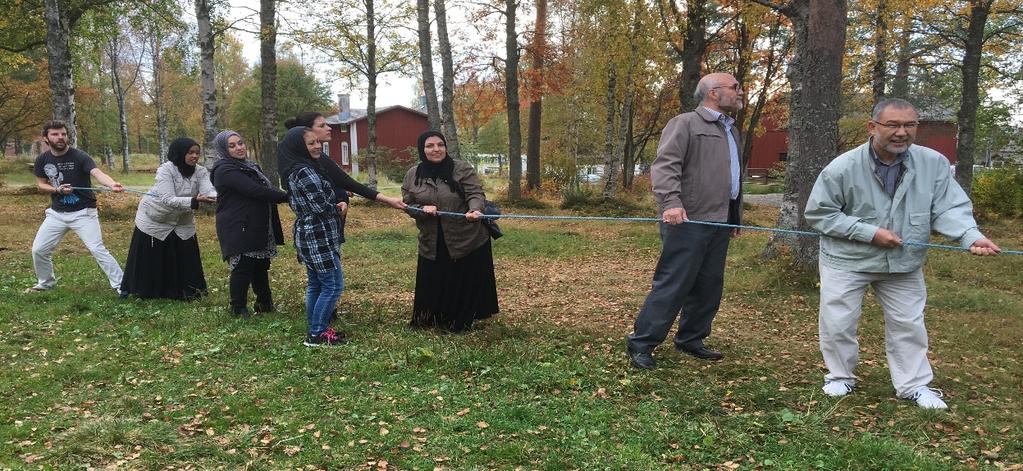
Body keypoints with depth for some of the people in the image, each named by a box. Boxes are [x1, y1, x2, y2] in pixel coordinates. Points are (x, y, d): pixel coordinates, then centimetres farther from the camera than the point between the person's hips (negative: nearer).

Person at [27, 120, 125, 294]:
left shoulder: (80, 157, -17)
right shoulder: (42, 160, -2)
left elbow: (97, 173, -35)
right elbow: (40, 184, 9)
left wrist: (112, 185, -56)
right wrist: (57, 189, -13)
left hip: (83, 212, -5)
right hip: (56, 213, 5)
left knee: (97, 249, -13)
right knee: (38, 249, 9)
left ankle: (121, 285, -7)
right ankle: (45, 283, 34)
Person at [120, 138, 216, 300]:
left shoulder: (201, 172, -15)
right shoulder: (166, 169, -27)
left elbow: (208, 191, -33)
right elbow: (168, 200, -36)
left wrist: (217, 197, -57)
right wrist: (195, 201, -51)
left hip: (182, 223, 4)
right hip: (154, 220, -3)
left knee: (186, 259, 2)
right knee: (149, 259, 7)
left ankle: (187, 291, 17)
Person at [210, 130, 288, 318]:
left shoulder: (250, 166, 17)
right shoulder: (225, 170, -14)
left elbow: (267, 188, 9)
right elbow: (255, 191, -24)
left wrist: (280, 193, -13)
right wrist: (287, 197, -22)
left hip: (257, 229, 9)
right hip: (238, 229, -9)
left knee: (261, 266, 16)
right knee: (243, 267, -5)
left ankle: (265, 303, 29)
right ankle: (238, 309, 7)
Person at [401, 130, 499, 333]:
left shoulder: (462, 169, -6)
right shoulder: (412, 175, 5)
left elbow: (476, 194, -14)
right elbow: (407, 205, 8)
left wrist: (475, 209, -36)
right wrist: (422, 209, -14)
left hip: (467, 241, -3)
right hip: (432, 245, 3)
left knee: (465, 285, 7)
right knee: (433, 286, 9)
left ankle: (461, 323, 27)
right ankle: (432, 321, 30)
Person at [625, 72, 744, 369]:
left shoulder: (731, 130, 23)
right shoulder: (685, 124, -5)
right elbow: (664, 165, -18)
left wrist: (736, 217, 28)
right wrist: (672, 202, -31)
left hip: (719, 223, 9)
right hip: (688, 222, -9)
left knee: (709, 286, 11)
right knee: (673, 285, -8)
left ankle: (691, 340, 25)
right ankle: (641, 343, 1)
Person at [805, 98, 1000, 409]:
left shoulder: (934, 163, -12)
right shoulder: (842, 168, -19)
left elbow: (949, 208, -10)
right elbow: (818, 213, -14)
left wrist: (971, 237, -32)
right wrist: (869, 233, -21)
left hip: (904, 263, 3)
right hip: (847, 259, -2)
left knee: (908, 324, 13)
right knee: (838, 323, 5)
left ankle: (914, 384, 31)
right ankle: (840, 376, 28)